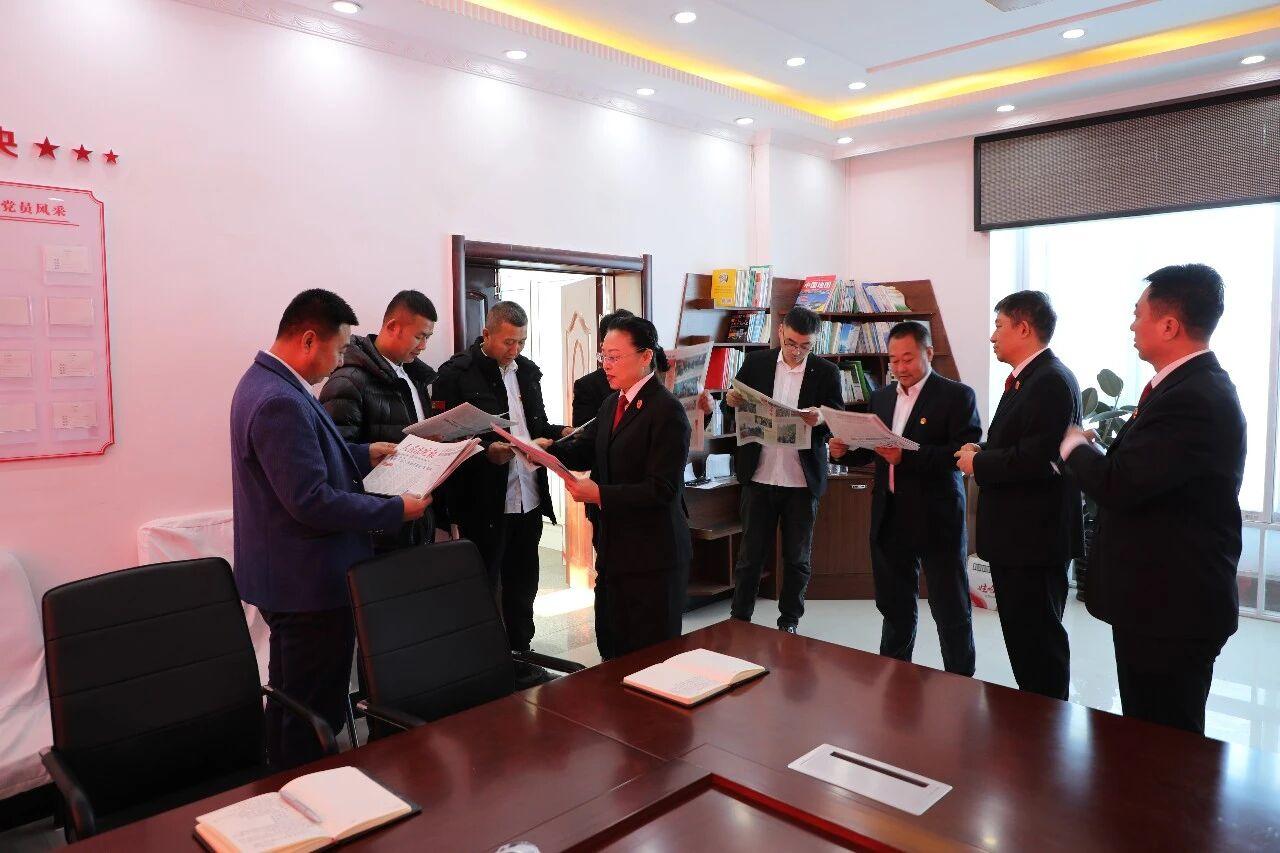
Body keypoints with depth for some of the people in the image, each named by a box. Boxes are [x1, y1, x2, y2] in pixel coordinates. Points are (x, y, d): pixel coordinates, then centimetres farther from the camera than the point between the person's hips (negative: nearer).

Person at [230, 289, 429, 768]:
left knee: (292, 701, 24)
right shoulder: (280, 402, -25)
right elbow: (312, 501, -27)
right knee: (315, 711, 3)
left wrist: (364, 455, 14)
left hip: (288, 577, 11)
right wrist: (397, 510, -20)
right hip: (309, 583, -11)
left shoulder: (266, 382, 8)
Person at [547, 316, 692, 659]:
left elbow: (662, 489, -22)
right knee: (611, 648, 19)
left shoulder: (667, 411, -16)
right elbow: (584, 451, 8)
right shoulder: (612, 403, 11)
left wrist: (600, 494, -26)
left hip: (653, 556, -8)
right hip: (615, 548, 8)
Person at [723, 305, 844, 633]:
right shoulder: (755, 362, 3)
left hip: (803, 480, 0)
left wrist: (821, 419, -24)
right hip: (759, 477, 0)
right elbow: (735, 407, 10)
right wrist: (731, 401, -14)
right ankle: (739, 619, 19)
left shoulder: (826, 372, 0)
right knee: (750, 555, 7)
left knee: (797, 558, 11)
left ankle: (789, 622, 26)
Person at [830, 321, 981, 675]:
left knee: (951, 611, 5)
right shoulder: (882, 397, 12)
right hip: (889, 517, 6)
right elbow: (870, 450, 17)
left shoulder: (957, 395, -6)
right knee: (894, 606, 17)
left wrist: (906, 457, -27)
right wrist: (846, 451, -4)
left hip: (936, 518, -5)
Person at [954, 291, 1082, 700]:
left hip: (1035, 538, -11)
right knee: (1021, 637, 19)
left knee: (1039, 643, 0)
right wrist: (982, 450, 3)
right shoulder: (1025, 378, 15)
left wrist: (978, 463, -14)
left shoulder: (1051, 381, -17)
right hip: (1015, 535, 11)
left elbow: (1036, 459, -27)